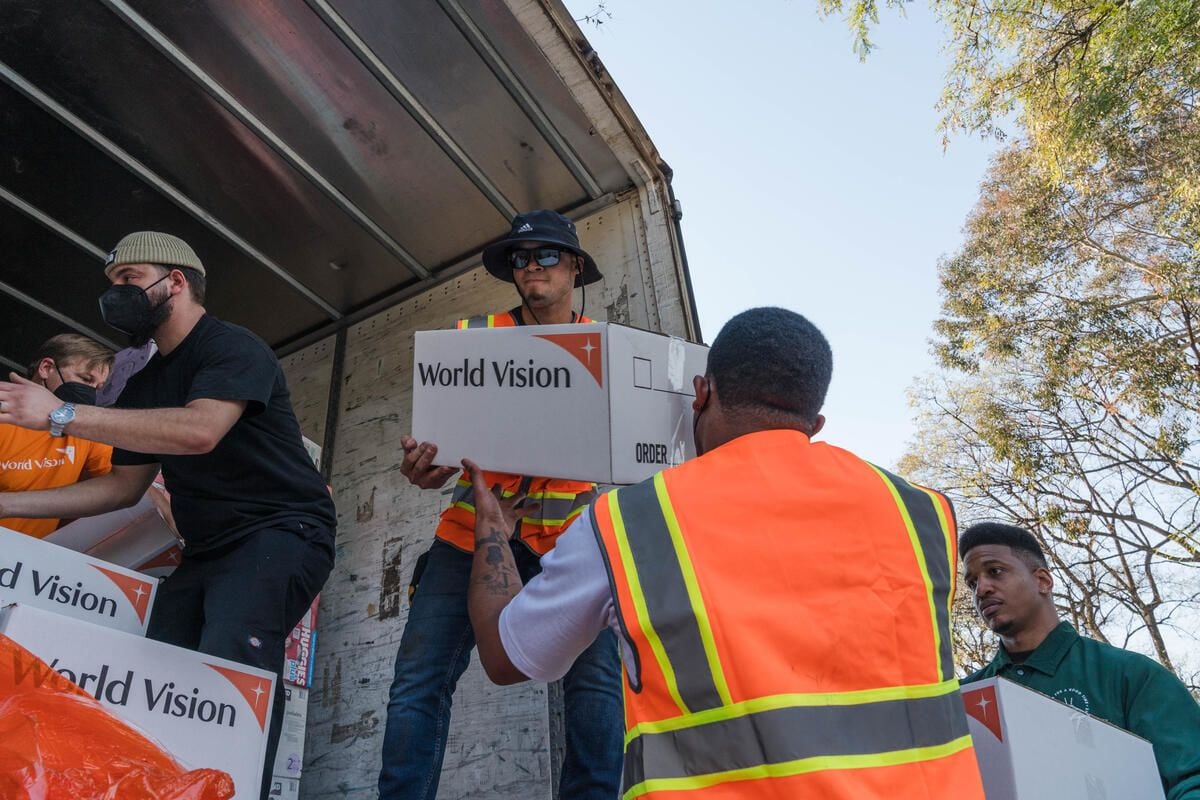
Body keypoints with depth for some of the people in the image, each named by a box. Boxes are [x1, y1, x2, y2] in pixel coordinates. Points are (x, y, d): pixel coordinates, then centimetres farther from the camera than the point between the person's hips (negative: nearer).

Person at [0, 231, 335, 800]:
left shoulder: (233, 347, -7)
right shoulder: (145, 385, 19)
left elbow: (199, 430, -26)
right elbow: (124, 484, 21)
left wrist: (62, 416, -21)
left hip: (282, 532, -8)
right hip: (207, 552, 8)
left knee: (229, 663, -29)